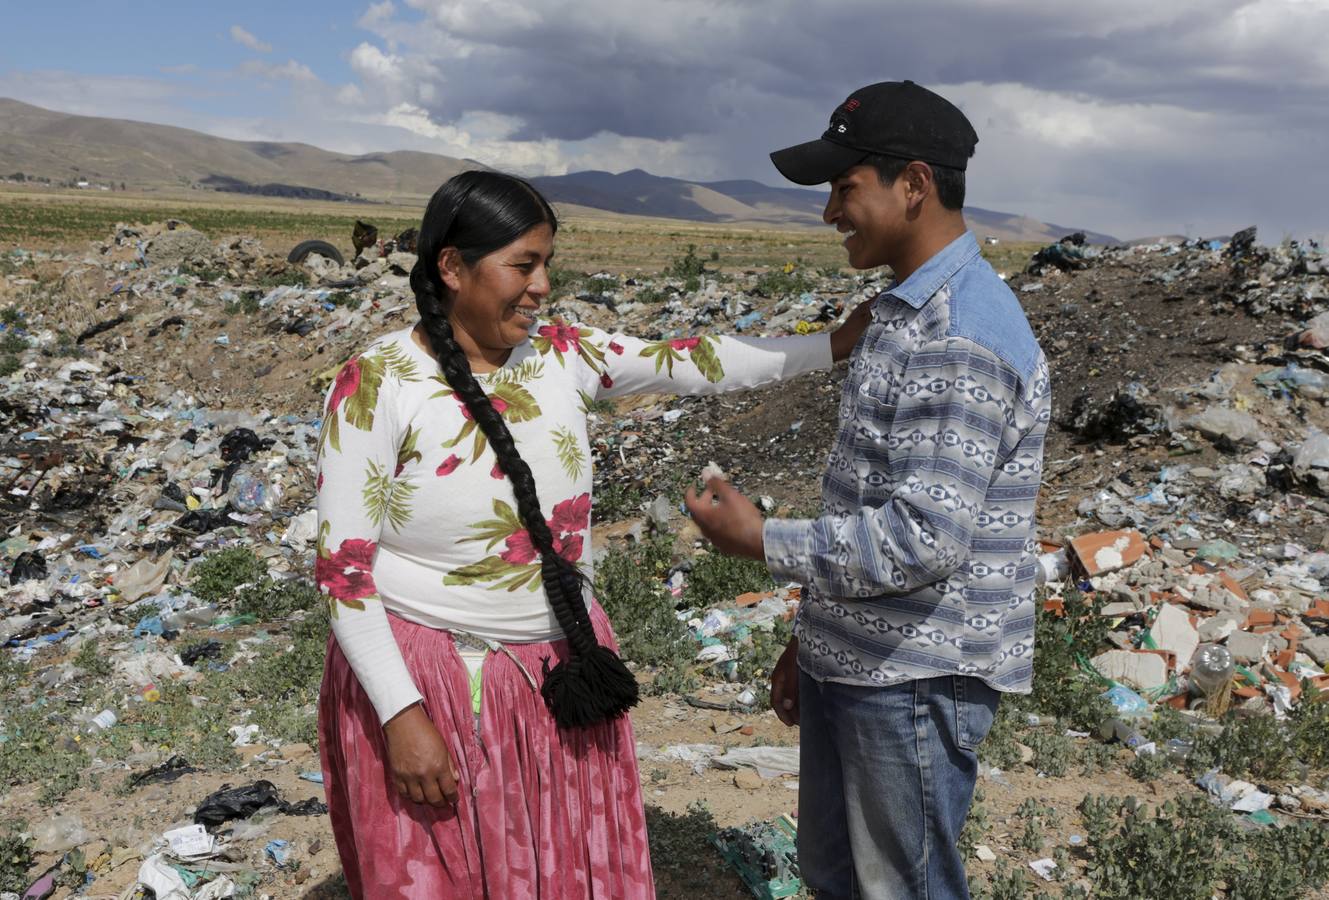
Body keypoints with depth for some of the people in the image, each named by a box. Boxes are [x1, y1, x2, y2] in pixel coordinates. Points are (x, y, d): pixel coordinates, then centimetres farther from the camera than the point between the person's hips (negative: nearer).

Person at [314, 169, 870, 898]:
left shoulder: (562, 356, -2)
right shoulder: (377, 385, -16)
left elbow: (690, 364, 1)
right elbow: (342, 566, -14)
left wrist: (836, 344, -2)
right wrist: (401, 714, -17)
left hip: (558, 668, 5)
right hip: (428, 677, -4)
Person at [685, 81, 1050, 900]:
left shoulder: (963, 336, -21)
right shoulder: (906, 312, 11)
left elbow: (926, 538, -27)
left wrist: (763, 541, -16)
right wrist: (812, 637, 18)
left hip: (916, 678, -9)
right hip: (850, 660, 9)